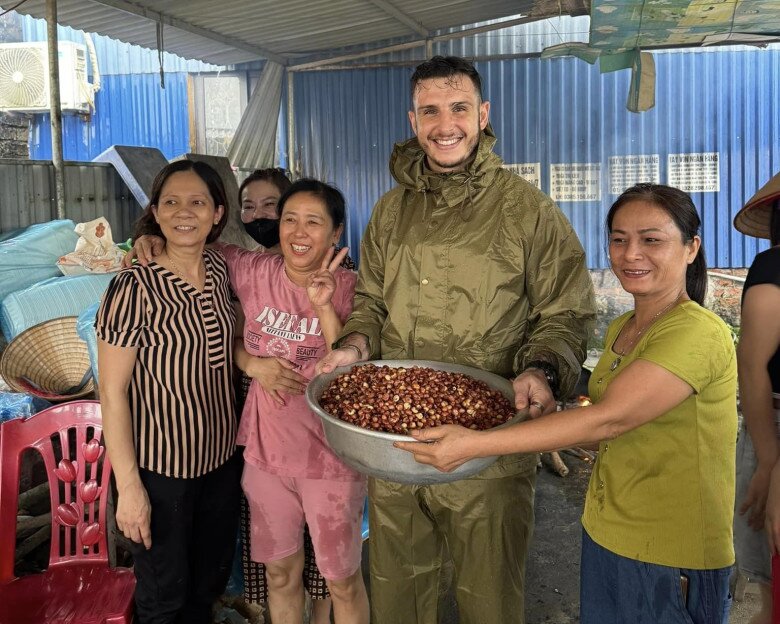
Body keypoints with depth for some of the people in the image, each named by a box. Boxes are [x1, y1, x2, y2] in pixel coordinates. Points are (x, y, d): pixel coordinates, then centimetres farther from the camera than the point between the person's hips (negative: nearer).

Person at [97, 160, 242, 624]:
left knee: (211, 578, 23)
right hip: (162, 466, -5)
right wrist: (129, 486, -17)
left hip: (221, 455, 6)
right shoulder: (134, 289, -20)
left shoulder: (221, 269, -2)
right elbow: (112, 393, -17)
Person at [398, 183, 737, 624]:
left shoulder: (698, 334, -21)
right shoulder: (620, 329, 7)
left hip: (670, 561, -7)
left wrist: (476, 444, -32)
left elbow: (607, 419, -29)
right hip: (604, 537, 7)